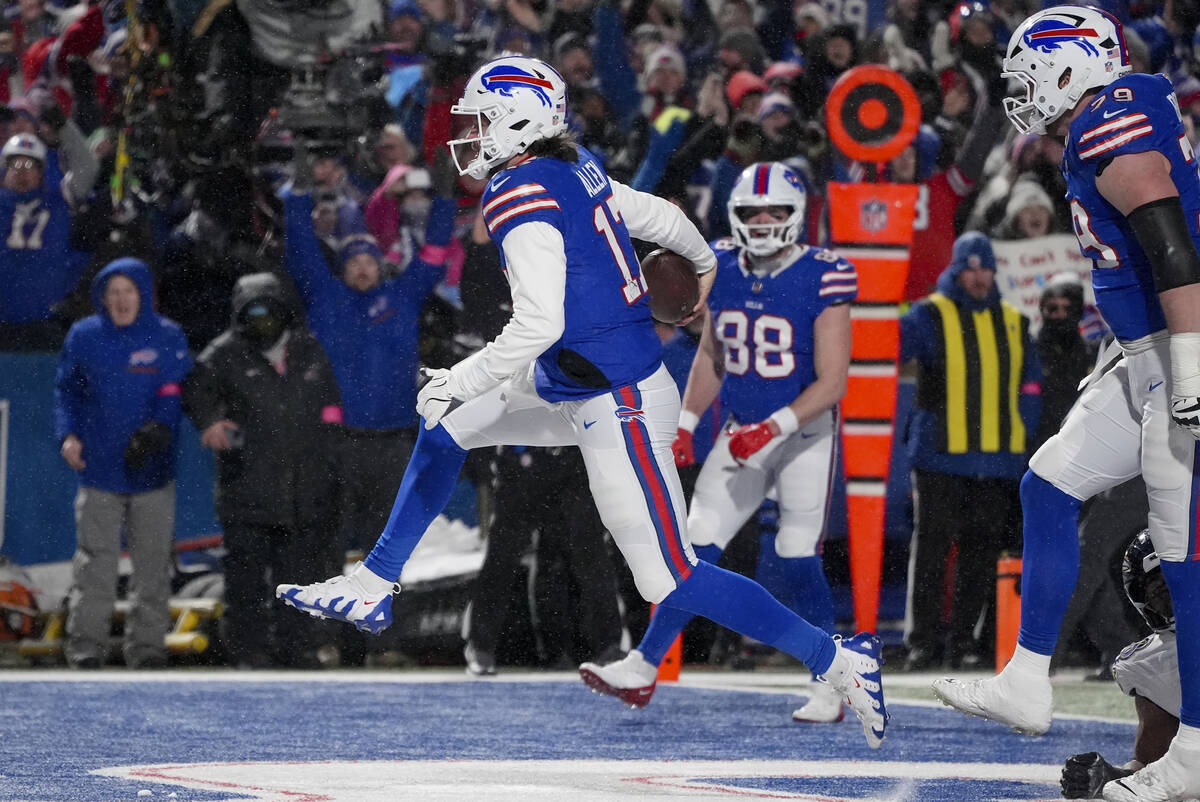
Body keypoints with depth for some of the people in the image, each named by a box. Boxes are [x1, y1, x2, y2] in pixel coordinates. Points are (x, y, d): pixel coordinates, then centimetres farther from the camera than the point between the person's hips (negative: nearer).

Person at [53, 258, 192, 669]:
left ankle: (147, 645, 12)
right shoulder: (83, 337, 5)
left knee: (154, 563, 4)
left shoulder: (167, 337, 1)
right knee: (94, 561, -4)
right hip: (99, 467, 0)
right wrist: (68, 434, -2)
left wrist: (158, 429, -21)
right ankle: (86, 643, -1)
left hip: (153, 472, 0)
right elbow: (66, 389, 13)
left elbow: (175, 392, -4)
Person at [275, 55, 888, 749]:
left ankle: (839, 659, -2)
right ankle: (373, 589, 22)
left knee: (672, 580, -6)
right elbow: (659, 216, 23)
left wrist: (460, 381, -16)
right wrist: (703, 260, 44)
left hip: (620, 412, -10)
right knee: (446, 429, 16)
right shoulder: (578, 171, 7)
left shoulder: (522, 197, -18)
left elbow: (539, 325, -26)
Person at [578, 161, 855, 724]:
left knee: (797, 559, -9)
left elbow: (832, 382, -17)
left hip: (806, 432, -5)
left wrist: (774, 429, -25)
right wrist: (686, 422, 4)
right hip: (743, 432, 5)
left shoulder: (823, 279, -17)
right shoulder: (721, 269, 0)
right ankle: (643, 668, -1)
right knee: (698, 544, -2)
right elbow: (710, 356, 13)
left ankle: (830, 686, 3)